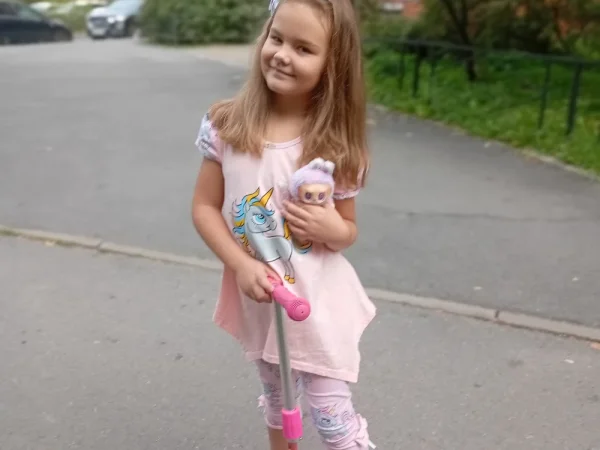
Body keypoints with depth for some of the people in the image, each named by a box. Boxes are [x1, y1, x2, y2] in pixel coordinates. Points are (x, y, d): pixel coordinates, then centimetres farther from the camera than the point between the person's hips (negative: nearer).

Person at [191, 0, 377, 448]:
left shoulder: (336, 144, -13)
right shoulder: (227, 124, -10)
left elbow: (347, 228, 0)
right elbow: (205, 207, -4)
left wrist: (333, 231, -24)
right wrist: (242, 265, -17)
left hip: (319, 300, -2)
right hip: (259, 298, 3)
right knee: (276, 403, 26)